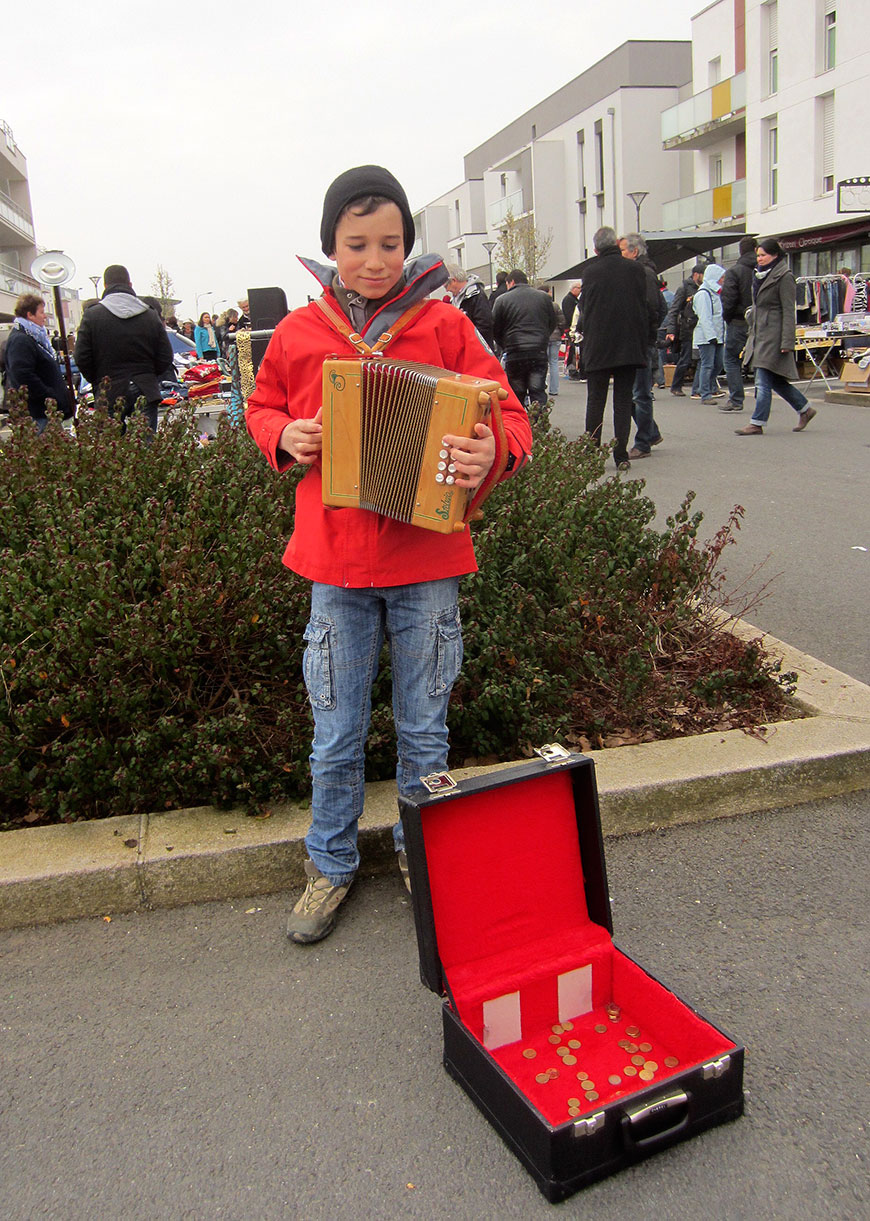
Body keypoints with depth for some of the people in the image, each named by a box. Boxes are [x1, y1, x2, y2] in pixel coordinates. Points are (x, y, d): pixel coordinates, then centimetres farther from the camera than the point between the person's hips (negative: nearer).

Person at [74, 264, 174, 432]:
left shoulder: (91, 315, -2)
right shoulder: (151, 316, 3)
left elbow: (81, 358, -2)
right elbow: (166, 359, 4)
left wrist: (97, 381, 14)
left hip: (109, 394, -1)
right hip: (146, 392, 1)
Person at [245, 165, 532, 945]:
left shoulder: (445, 326, -3)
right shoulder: (298, 334, 2)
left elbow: (510, 416, -3)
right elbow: (262, 407, 18)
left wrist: (493, 452, -25)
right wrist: (284, 437, -5)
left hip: (427, 563, -1)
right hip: (336, 562, 1)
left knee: (424, 730, 13)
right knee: (336, 733, 12)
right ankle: (331, 865, 33)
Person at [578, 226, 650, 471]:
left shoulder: (589, 271, -2)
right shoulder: (635, 269, 0)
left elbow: (584, 307, 7)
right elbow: (645, 308, 4)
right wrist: (643, 344, 11)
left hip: (597, 349, -1)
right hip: (629, 347, 1)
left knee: (595, 401, 7)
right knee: (623, 401, 6)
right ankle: (621, 456, 2)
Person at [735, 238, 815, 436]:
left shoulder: (784, 277, -9)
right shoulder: (760, 275, 16)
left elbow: (788, 311, -13)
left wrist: (787, 342, -18)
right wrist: (751, 333, 21)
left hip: (773, 335, -9)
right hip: (759, 333, 9)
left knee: (763, 381, -9)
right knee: (775, 380, 12)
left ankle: (757, 423, -6)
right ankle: (804, 409, 26)